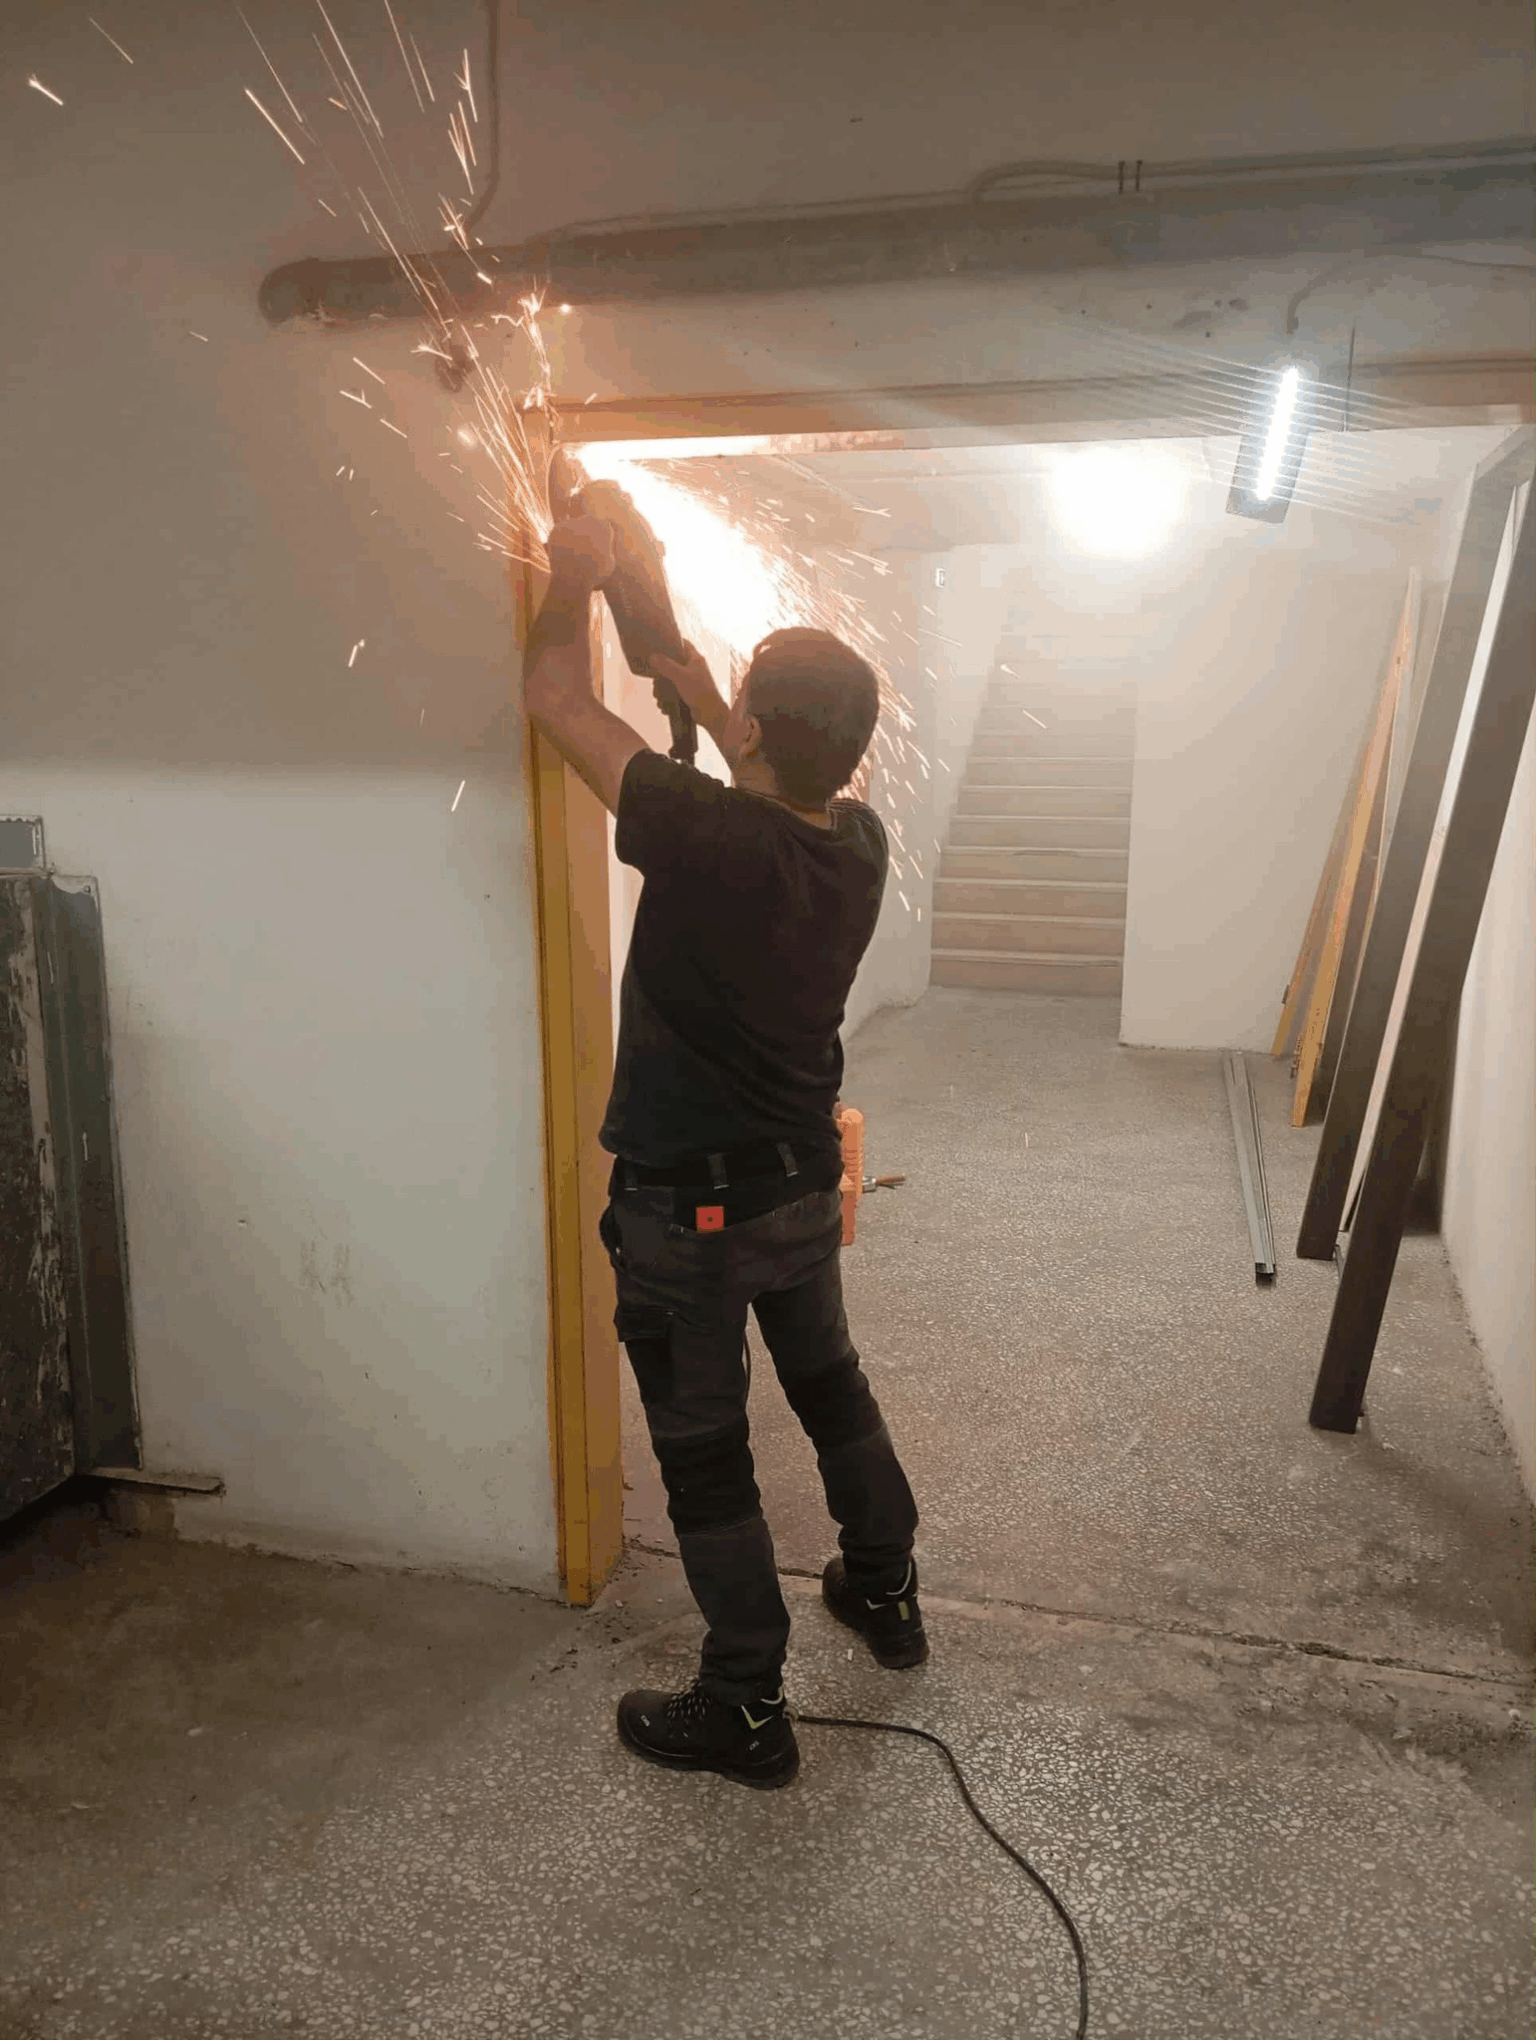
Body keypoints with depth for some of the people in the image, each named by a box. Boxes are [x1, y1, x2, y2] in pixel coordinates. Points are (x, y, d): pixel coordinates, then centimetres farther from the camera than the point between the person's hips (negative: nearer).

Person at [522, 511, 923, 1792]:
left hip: (686, 1213, -6)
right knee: (834, 1389, 26)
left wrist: (577, 577, -2)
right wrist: (689, 678, 17)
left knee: (705, 1457, 9)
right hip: (804, 1191, 7)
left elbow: (555, 697, -18)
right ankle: (886, 1595, 46)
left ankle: (748, 1711, 24)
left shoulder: (708, 839, -28)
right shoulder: (860, 844, -9)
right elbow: (786, 784, 15)